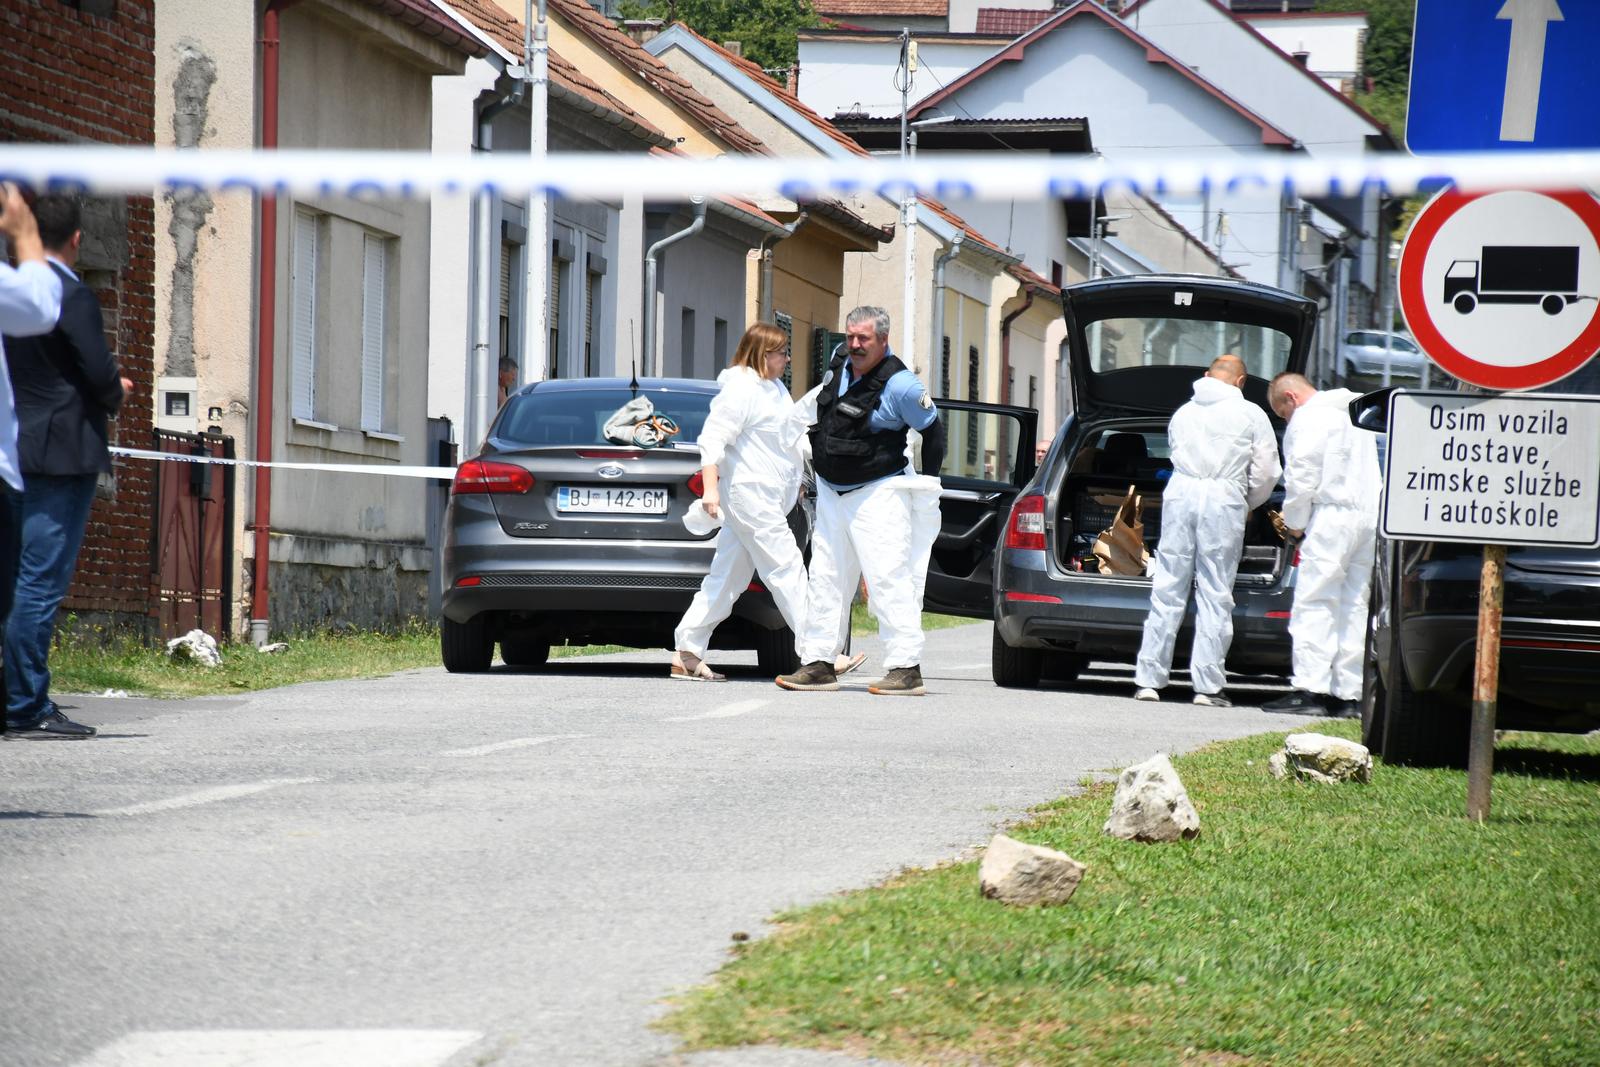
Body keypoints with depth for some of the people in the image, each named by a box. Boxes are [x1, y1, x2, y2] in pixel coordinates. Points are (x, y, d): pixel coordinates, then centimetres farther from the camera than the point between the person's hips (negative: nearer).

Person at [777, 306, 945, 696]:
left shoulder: (900, 385, -15)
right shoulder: (839, 364, 5)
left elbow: (933, 431, -5)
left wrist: (925, 485, -3)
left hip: (877, 495, -8)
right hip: (831, 494, 8)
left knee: (888, 579, -11)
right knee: (824, 579, 7)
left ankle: (906, 668, -12)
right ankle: (818, 663, 12)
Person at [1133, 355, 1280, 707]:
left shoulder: (1183, 413, 19)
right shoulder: (1251, 415, 7)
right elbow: (1266, 472, 5)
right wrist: (1250, 505, 24)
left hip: (1179, 492, 3)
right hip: (1224, 498, -3)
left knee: (1167, 589, 5)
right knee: (1215, 593, 0)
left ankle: (1149, 679, 3)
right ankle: (1207, 685, 0)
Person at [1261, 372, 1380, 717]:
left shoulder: (1308, 418, -4)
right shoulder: (1352, 410, 22)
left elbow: (1302, 477, -11)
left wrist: (1295, 522, 3)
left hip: (1333, 516, -8)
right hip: (1369, 516, 8)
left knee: (1313, 604, -8)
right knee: (1354, 606, 8)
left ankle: (1310, 688, -14)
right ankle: (1348, 694, 7)